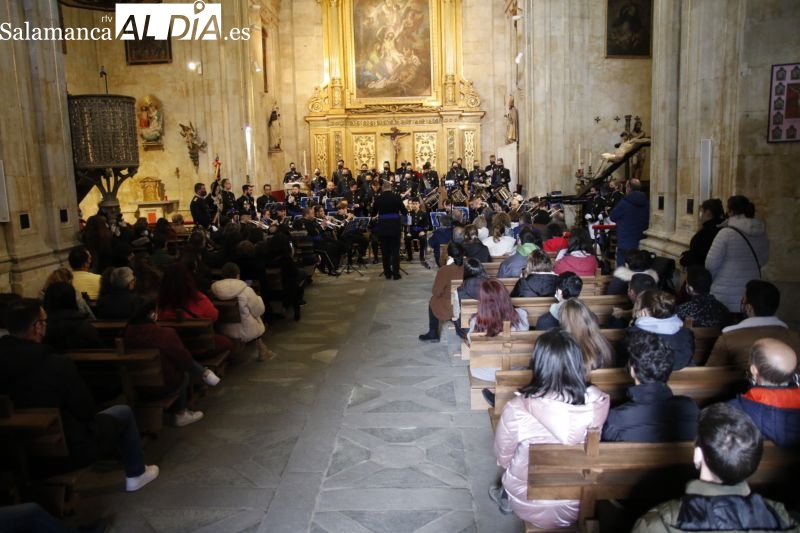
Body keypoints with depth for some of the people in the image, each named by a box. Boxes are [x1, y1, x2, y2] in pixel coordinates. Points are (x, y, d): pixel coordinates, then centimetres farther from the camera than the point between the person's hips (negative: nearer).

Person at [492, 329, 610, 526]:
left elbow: (503, 458, -8)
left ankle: (506, 499, 46)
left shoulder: (517, 409, -28)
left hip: (530, 508, -2)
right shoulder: (598, 403, -21)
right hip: (578, 507, 3)